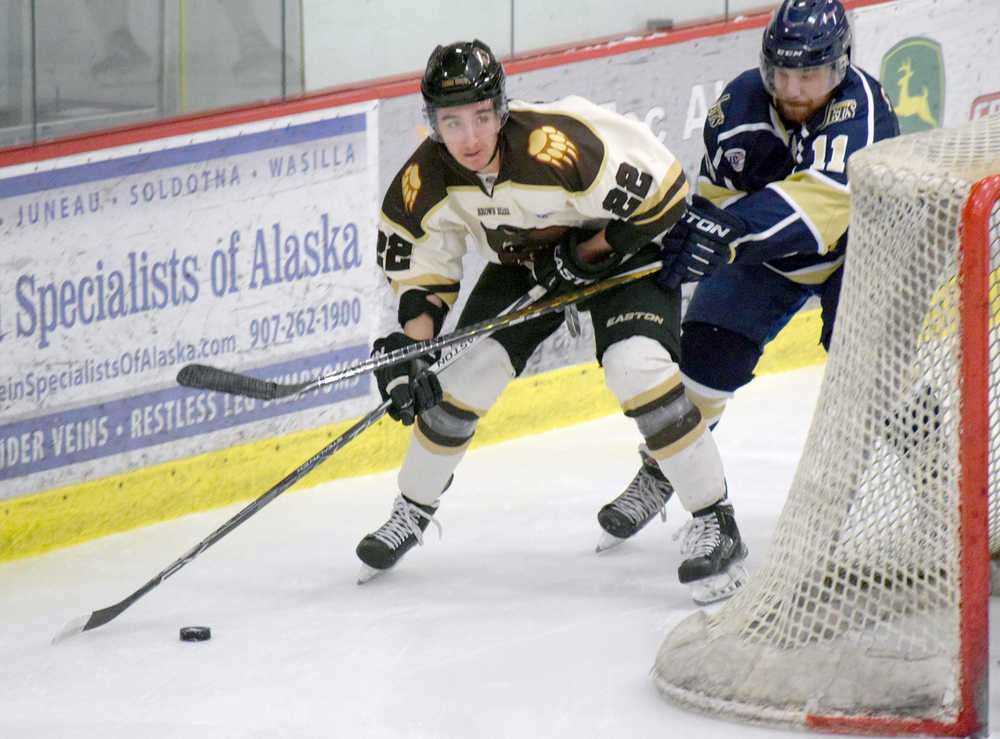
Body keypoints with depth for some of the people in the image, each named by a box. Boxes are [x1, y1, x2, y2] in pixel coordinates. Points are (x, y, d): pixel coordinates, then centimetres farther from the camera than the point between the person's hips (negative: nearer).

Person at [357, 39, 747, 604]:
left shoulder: (562, 148, -39)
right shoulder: (424, 182, -21)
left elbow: (663, 196, -28)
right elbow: (422, 264, -4)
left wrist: (582, 256, -23)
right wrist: (408, 343, -18)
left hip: (624, 245, -5)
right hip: (524, 261, 5)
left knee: (636, 368, -26)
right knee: (464, 375, -4)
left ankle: (719, 524, -14)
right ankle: (413, 513, 22)